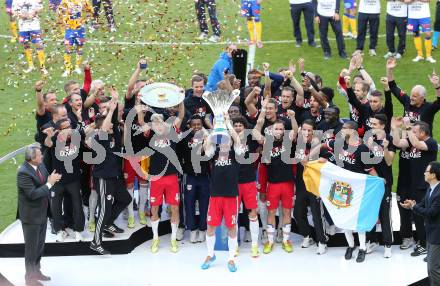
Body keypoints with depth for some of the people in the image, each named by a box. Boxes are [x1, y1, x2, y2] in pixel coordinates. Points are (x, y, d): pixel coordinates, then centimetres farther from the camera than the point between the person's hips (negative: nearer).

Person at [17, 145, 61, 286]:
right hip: (31, 215, -8)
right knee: (31, 247, 5)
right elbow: (33, 194, -28)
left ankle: (36, 271, 37)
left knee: (40, 245, 21)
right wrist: (49, 183, -25)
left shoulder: (41, 165, -1)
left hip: (42, 213, 8)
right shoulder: (23, 173, -25)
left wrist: (51, 179, -10)